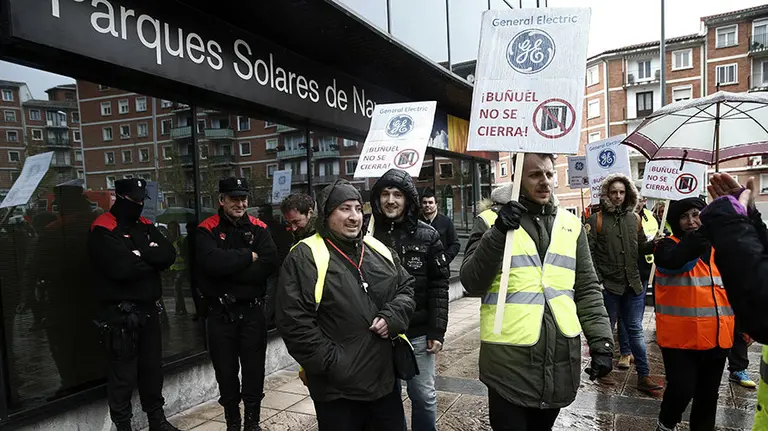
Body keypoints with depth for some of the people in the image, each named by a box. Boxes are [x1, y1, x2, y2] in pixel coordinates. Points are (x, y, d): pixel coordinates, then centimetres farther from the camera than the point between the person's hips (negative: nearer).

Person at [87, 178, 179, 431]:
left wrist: (141, 254, -17)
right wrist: (152, 260, -9)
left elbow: (169, 254, -2)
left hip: (149, 308, 7)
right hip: (122, 312, -7)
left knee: (152, 367, 17)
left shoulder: (145, 226, 11)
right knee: (124, 374, 4)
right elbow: (123, 268, -25)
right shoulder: (103, 230, -12)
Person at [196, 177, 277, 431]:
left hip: (252, 311, 1)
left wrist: (230, 271, -17)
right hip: (220, 314, -1)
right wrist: (248, 257, -15)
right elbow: (213, 263, -24)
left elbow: (269, 264, -14)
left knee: (254, 370, 11)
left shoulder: (258, 228, 0)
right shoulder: (207, 230, -5)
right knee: (226, 372, 14)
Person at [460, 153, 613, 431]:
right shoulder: (492, 221, -4)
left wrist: (601, 341, 2)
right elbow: (472, 283, -12)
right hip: (509, 359, -4)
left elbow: (587, 290, 10)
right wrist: (497, 234, -23)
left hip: (560, 357, 4)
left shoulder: (571, 224, 7)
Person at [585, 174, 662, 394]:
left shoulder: (634, 219, 9)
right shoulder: (596, 220, -6)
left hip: (633, 284, 4)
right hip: (608, 285, -4)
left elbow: (641, 247, 15)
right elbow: (588, 253, -10)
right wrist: (596, 281, -15)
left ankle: (643, 376, 17)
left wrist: (654, 243, -7)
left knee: (636, 330, 9)